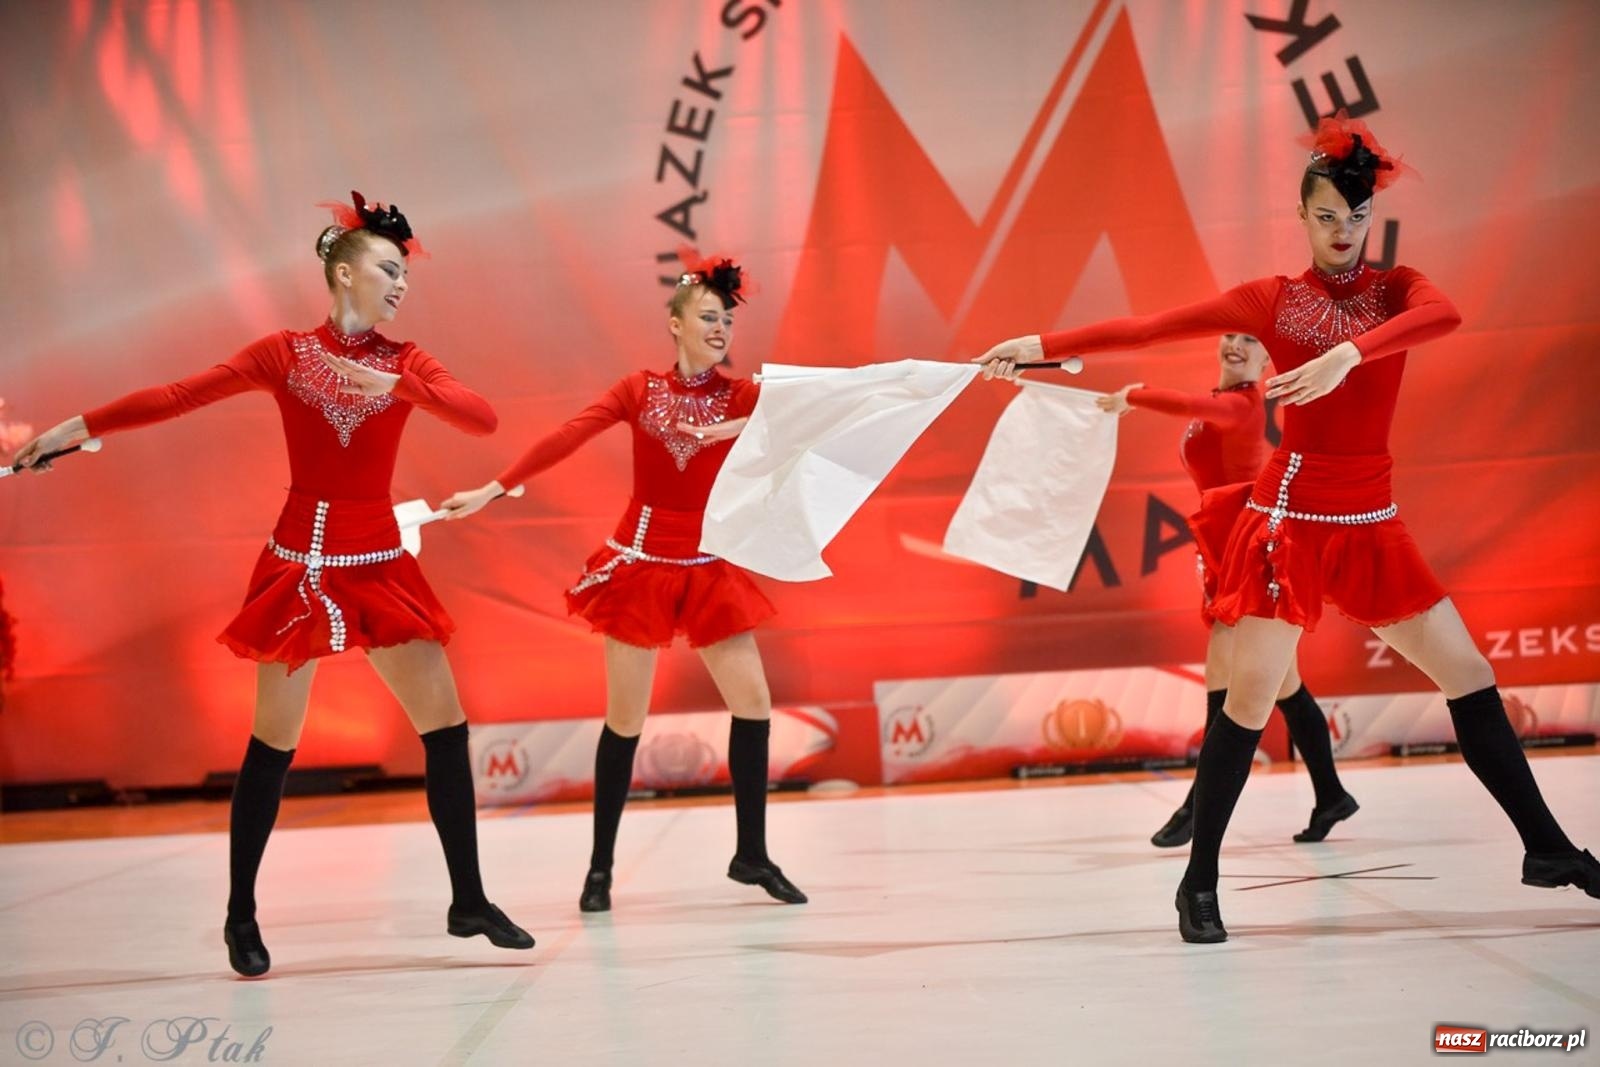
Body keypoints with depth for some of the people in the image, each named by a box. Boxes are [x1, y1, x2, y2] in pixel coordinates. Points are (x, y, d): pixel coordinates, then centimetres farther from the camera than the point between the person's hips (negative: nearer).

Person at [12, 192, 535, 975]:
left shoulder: (406, 364, 6)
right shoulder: (284, 354, 1)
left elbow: (483, 420, -9)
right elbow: (178, 397, -2)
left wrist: (395, 384, -19)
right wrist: (75, 428, -5)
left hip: (380, 567, 3)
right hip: (299, 564, -2)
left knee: (447, 728, -3)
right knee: (272, 743, 0)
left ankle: (469, 902, 8)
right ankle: (241, 916, 15)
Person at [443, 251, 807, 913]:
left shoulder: (740, 396, 0)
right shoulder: (639, 391, -2)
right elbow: (565, 440, -10)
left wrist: (733, 429, -38)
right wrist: (491, 490, -18)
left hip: (709, 568, 2)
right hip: (641, 565, -2)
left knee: (754, 703, -3)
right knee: (625, 719, 1)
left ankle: (752, 856, 12)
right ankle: (600, 866, 13)